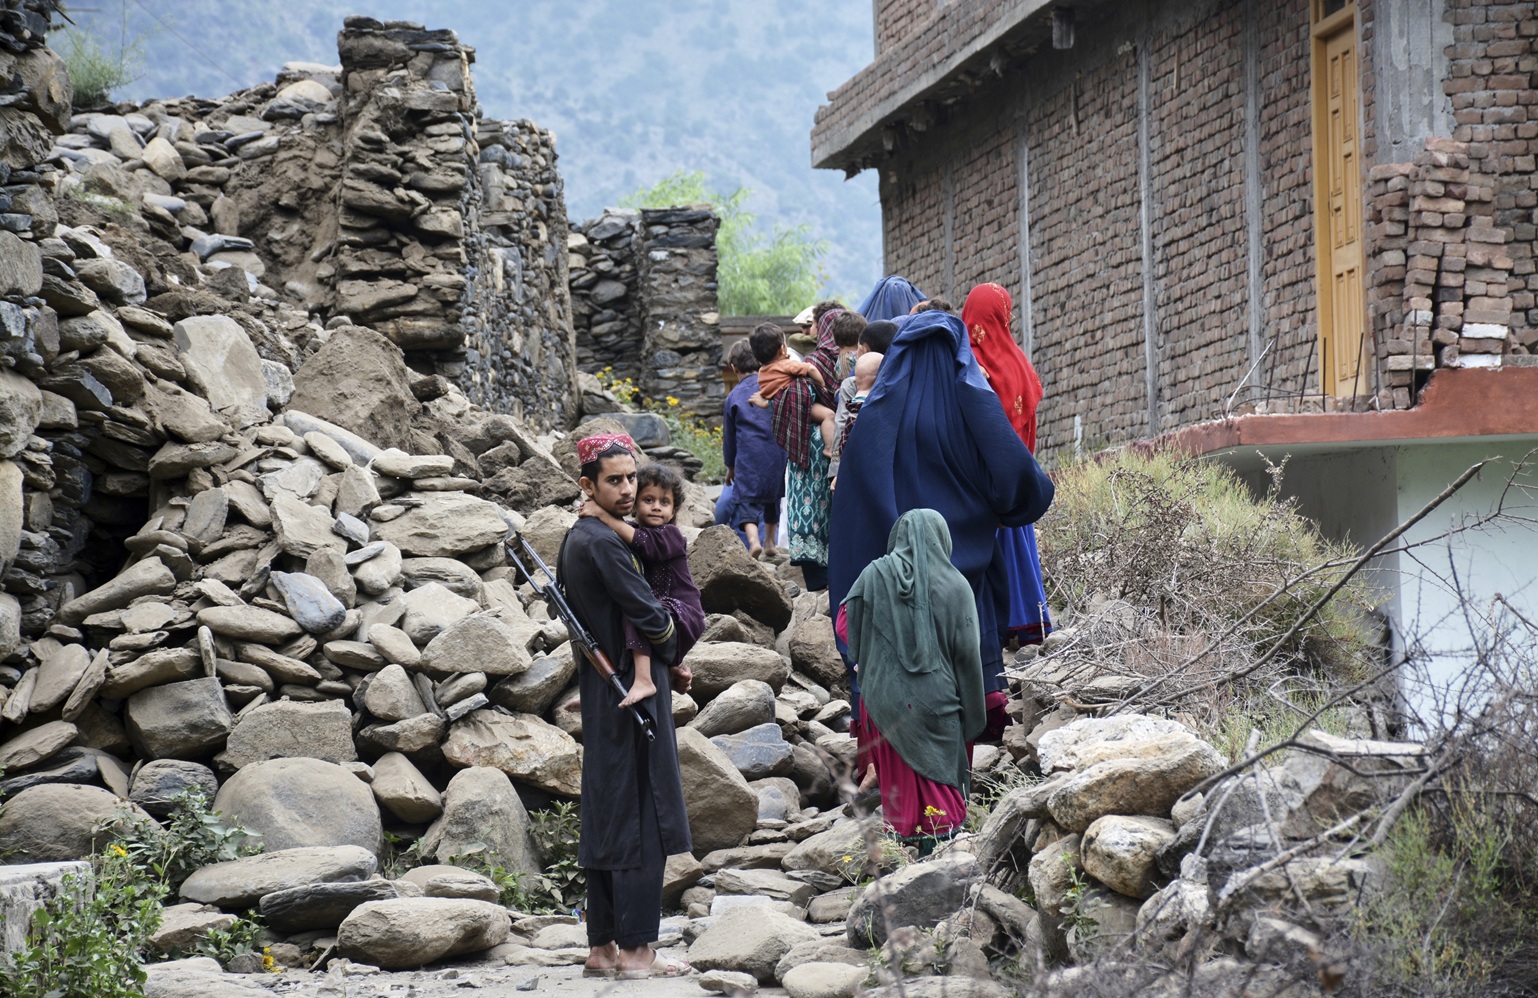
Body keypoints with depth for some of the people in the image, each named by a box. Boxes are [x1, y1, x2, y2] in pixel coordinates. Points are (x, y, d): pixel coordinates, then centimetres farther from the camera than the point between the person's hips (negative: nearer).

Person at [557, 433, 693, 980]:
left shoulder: (575, 540, 12)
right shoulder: (603, 543, -17)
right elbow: (648, 615, -20)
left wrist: (661, 664, 13)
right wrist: (670, 657, 2)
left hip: (600, 687, 10)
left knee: (606, 820, 12)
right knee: (641, 818, -5)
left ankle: (602, 947, 16)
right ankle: (635, 950, -3)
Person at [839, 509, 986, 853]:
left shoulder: (874, 576, -4)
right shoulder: (954, 585, -6)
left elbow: (846, 625, 5)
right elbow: (968, 655, -4)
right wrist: (972, 715, 4)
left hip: (884, 699, 1)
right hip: (936, 705, -1)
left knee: (897, 777, 13)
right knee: (938, 778, 6)